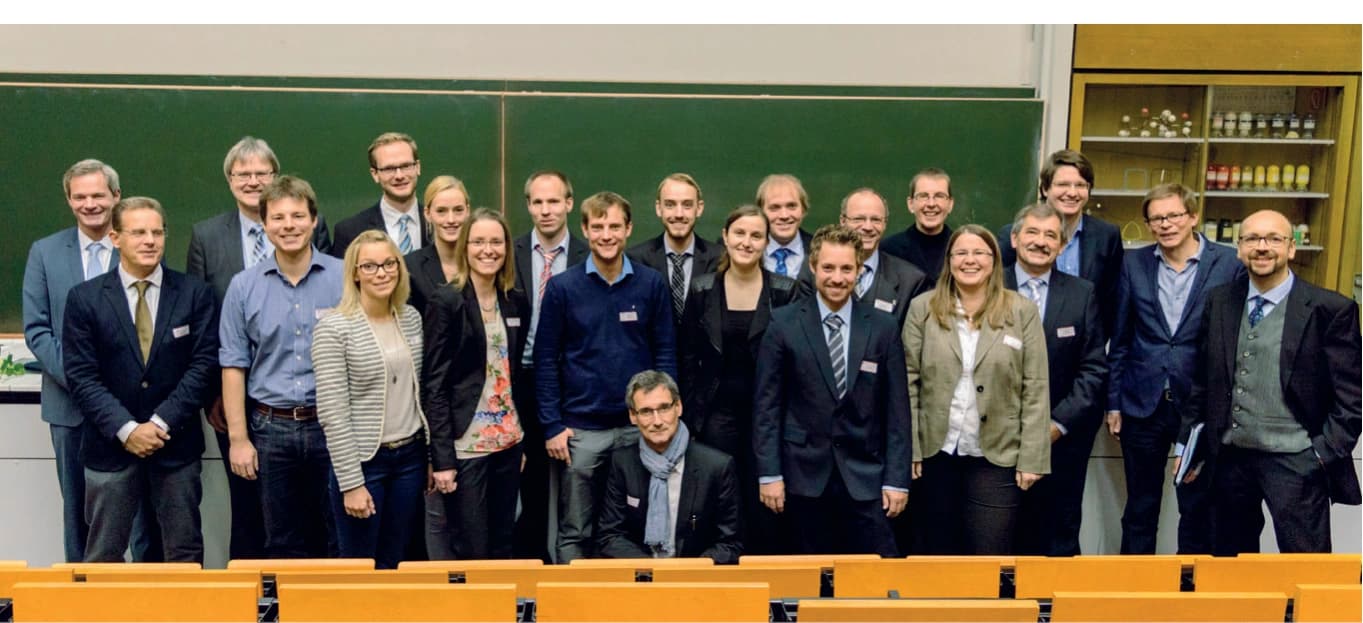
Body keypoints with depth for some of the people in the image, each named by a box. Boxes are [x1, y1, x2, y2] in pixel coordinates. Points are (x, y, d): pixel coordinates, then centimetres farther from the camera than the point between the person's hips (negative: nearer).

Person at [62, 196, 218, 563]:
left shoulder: (195, 294, 1)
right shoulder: (85, 298, 1)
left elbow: (204, 363, -4)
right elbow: (81, 375, -4)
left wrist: (162, 423, -12)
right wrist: (126, 429, -13)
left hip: (176, 444, 0)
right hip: (111, 445, 0)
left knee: (185, 556, 8)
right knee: (103, 558, 8)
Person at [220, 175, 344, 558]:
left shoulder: (344, 278, -1)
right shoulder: (244, 286, 3)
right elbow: (233, 365, 4)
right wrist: (238, 437, -1)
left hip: (331, 425, -1)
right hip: (271, 428, 1)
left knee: (335, 542, 7)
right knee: (284, 546, 11)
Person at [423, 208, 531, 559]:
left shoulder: (517, 302, 8)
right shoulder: (447, 302, -8)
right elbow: (434, 385, -11)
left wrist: (523, 438, 11)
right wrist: (442, 458, -16)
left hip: (508, 442, 6)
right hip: (465, 445, -5)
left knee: (502, 549, 14)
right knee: (472, 553, 1)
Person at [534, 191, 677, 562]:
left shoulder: (652, 285, 2)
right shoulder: (562, 288, -1)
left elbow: (665, 354, 4)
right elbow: (545, 360, 0)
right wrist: (552, 426, -5)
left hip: (641, 427, 1)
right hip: (580, 430, -1)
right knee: (575, 532, 8)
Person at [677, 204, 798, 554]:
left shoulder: (785, 291, -1)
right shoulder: (702, 290, 3)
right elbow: (688, 359, 5)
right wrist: (690, 418, 1)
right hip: (717, 413, 1)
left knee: (765, 507, 2)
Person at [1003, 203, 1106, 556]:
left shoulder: (1083, 295, 3)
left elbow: (1094, 367, 0)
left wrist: (1059, 423, -9)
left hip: (1064, 436, 1)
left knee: (1060, 542, 9)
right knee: (1009, 541, 6)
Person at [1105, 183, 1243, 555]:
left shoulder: (1229, 265, -5)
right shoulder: (1134, 264, 3)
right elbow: (1120, 339, 7)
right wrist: (1113, 401, 5)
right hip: (1142, 405, 2)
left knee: (1198, 509, 11)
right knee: (1139, 508, 13)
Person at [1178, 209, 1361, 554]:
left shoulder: (1331, 309, -6)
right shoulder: (1219, 301, 5)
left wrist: (1326, 456, -10)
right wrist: (1188, 442, 9)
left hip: (1294, 461, -4)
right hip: (1230, 457, 4)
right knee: (1230, 564, 15)